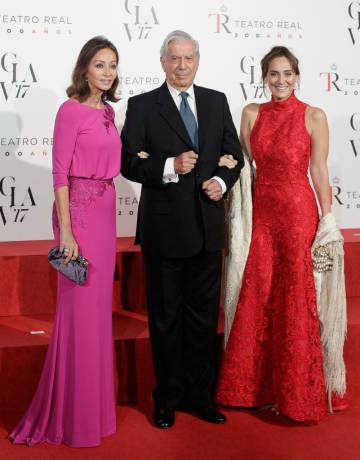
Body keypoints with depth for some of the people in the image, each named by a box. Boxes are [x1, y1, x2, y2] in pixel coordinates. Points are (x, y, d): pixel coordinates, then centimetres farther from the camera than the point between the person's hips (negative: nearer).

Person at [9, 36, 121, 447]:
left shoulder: (107, 111, 13)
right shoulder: (71, 110, -10)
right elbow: (60, 173, -14)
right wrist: (66, 231, -18)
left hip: (105, 209, 8)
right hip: (79, 209, -8)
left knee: (99, 303, 14)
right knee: (80, 306, -2)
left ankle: (94, 396, 29)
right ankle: (72, 413, 12)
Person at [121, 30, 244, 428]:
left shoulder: (217, 101, 9)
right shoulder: (142, 106, -2)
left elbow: (234, 153, 12)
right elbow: (128, 162, -7)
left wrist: (222, 181, -7)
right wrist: (169, 167, -21)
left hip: (207, 227, 3)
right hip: (164, 227, -3)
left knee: (204, 315, 11)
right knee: (165, 317, 8)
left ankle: (200, 395, 26)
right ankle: (167, 399, 23)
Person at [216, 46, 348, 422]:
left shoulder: (314, 117, -3)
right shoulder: (252, 114, 7)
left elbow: (319, 171, -3)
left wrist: (327, 221, -5)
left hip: (298, 213, -3)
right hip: (260, 212, 3)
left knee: (296, 304, 2)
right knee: (257, 301, 7)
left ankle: (296, 393, 16)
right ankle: (257, 387, 22)